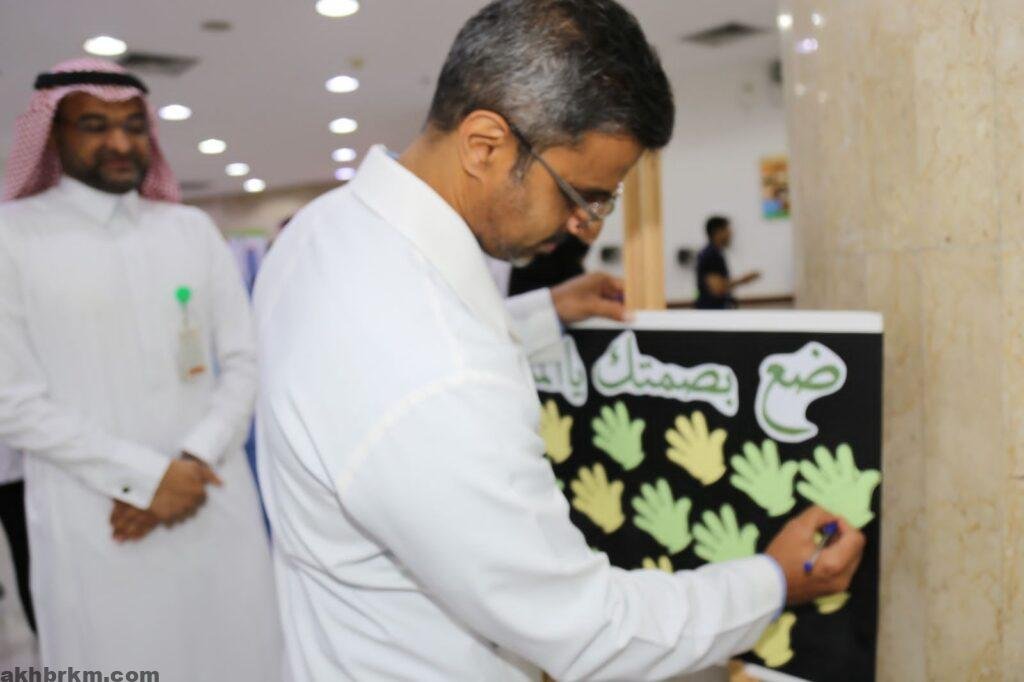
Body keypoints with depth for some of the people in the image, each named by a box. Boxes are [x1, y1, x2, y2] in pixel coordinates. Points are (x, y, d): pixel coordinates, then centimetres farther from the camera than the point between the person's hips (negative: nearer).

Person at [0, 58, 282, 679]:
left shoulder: (192, 228, 8)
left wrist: (194, 460, -10)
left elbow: (245, 360, 5)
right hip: (98, 525, -3)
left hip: (215, 503, 3)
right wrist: (146, 476, -13)